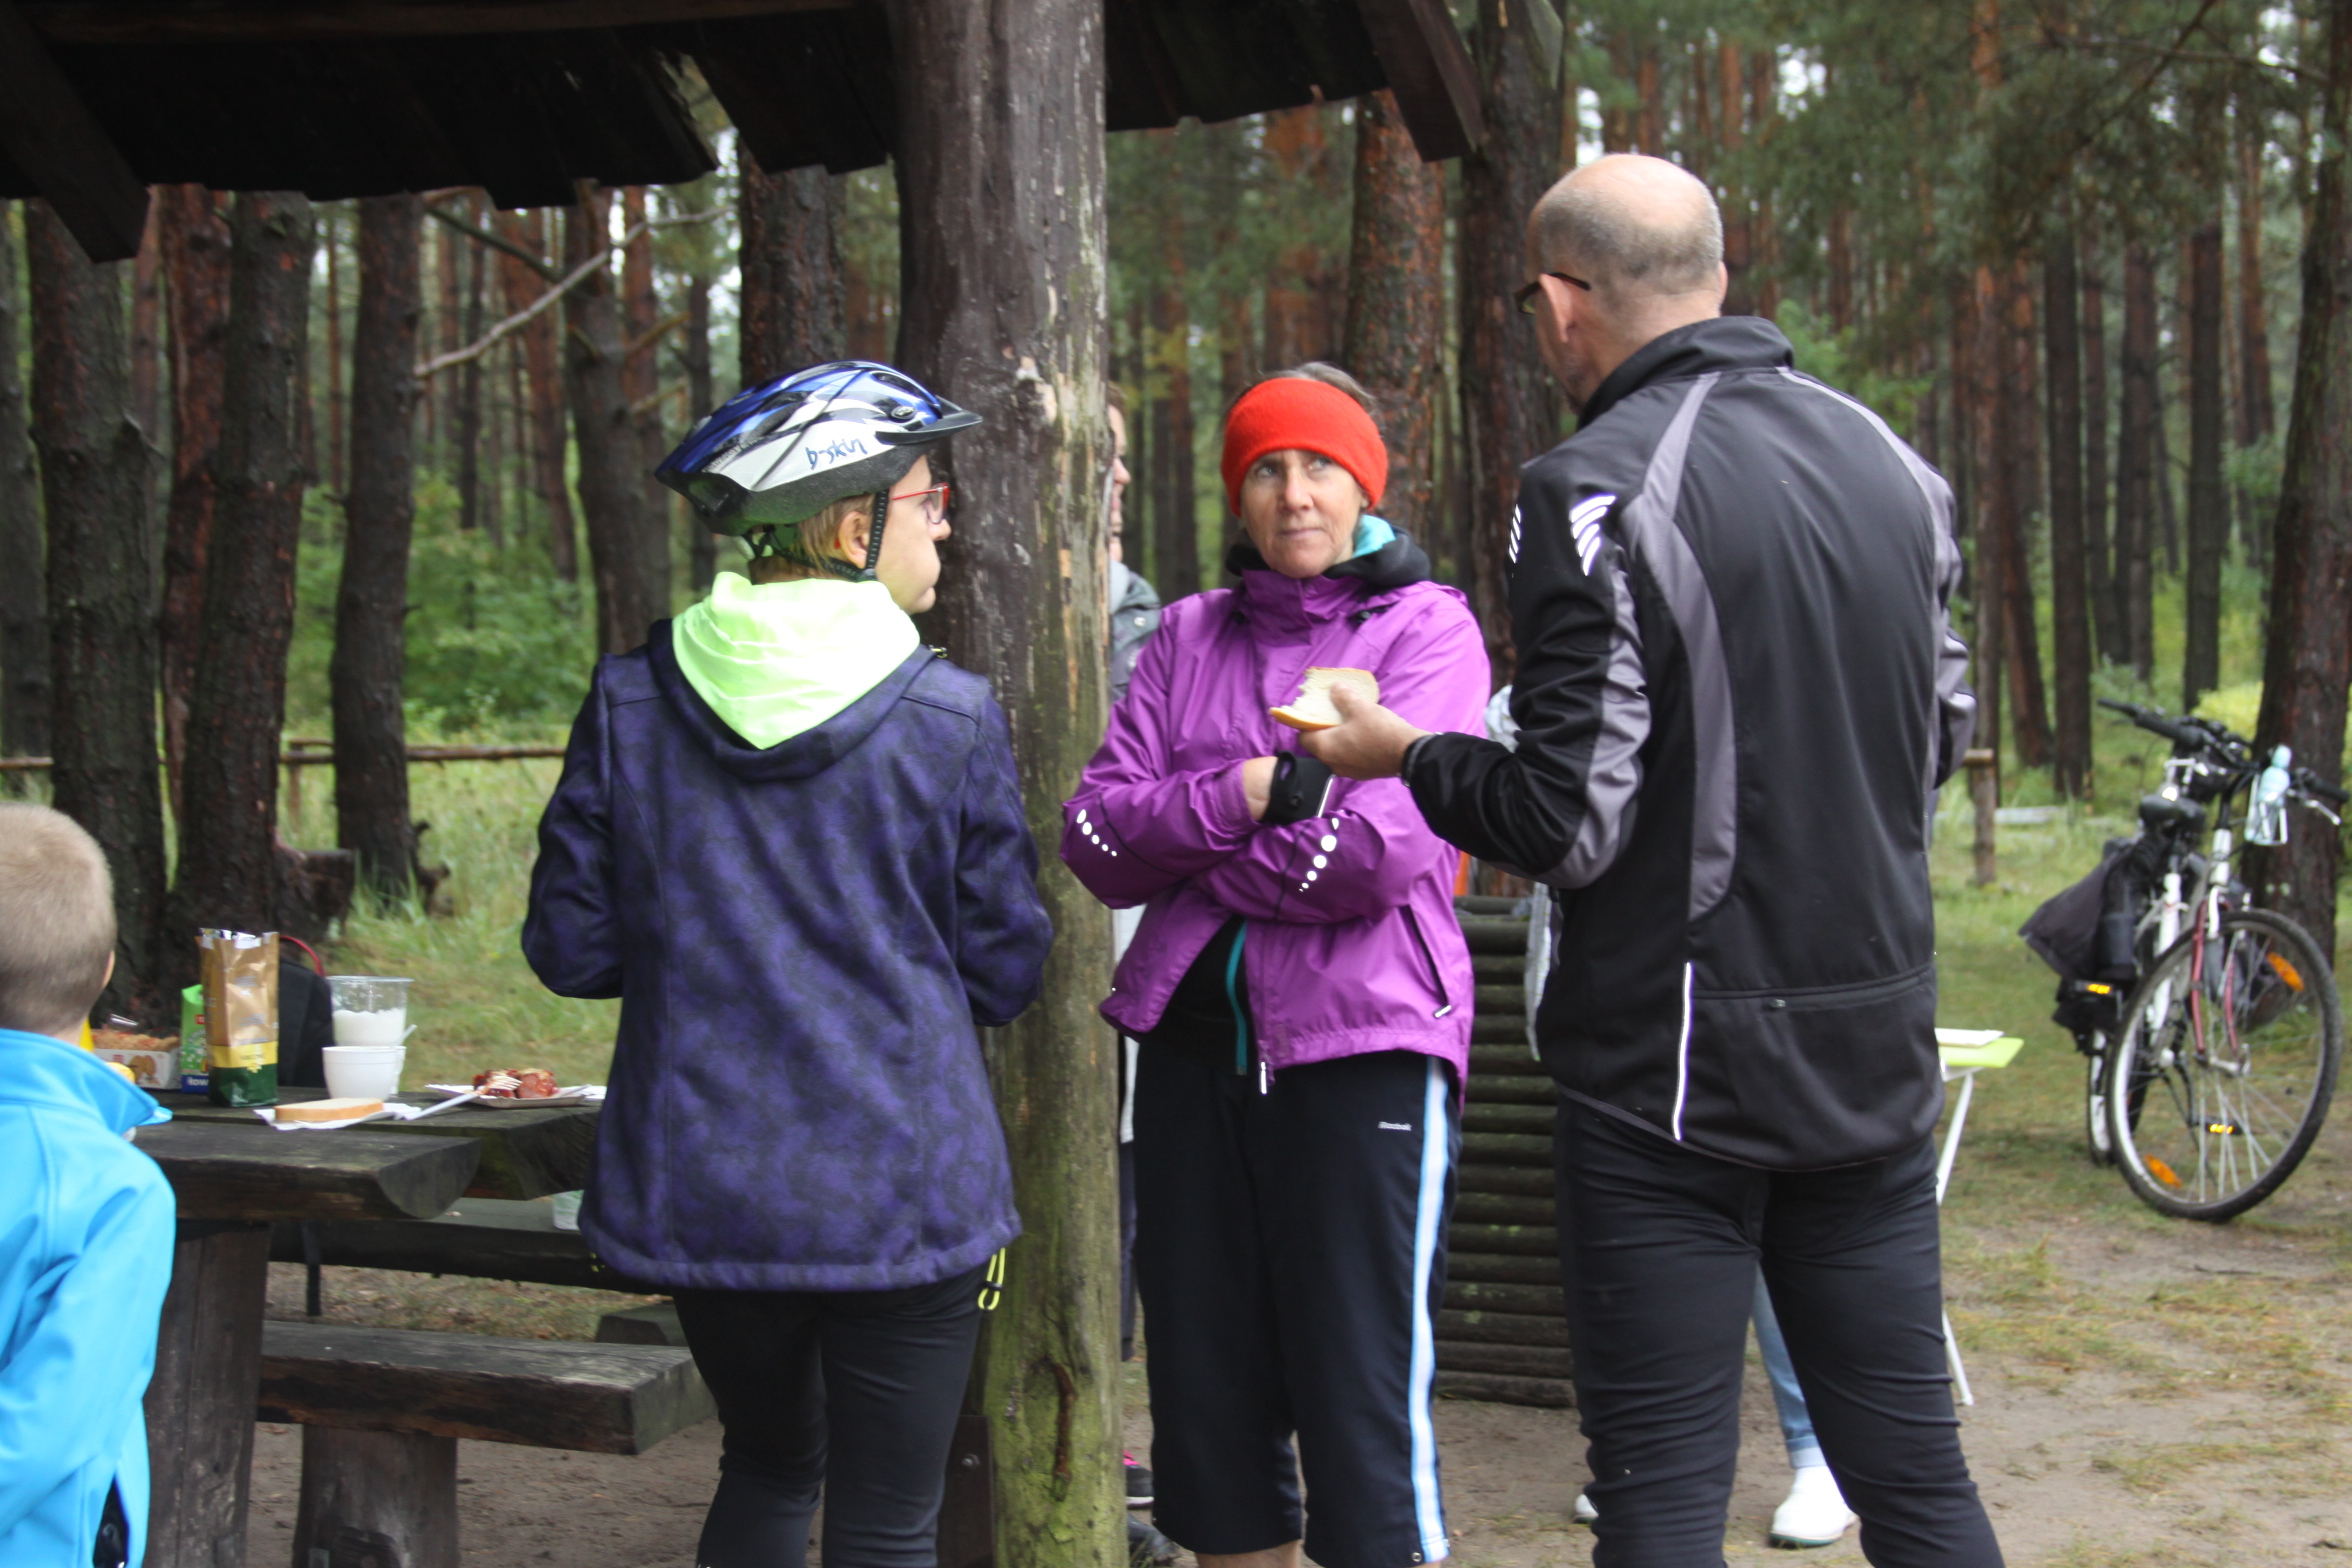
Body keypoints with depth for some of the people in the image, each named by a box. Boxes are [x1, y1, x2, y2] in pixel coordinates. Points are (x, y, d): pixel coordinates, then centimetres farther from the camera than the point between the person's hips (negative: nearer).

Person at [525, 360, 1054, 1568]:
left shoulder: (631, 701, -2)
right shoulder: (951, 716, -10)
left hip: (702, 1185, 4)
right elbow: (1005, 974, -4)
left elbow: (570, 948, 1)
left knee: (766, 1467, 25)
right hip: (900, 1194, -4)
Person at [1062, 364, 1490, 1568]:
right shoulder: (1188, 633, 14)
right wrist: (1240, 797, -12)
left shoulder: (1426, 626, 0)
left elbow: (1379, 848, -14)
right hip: (1193, 1039, 5)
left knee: (1366, 1411, -5)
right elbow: (1094, 835, 3)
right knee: (1206, 1393, 11)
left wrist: (1184, 853, -3)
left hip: (1360, 1043, -5)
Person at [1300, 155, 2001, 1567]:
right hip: (1880, 1049, 7)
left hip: (1680, 1065, -6)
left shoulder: (1598, 493, -15)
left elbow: (1569, 825, -16)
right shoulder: (1891, 460, 7)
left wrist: (1405, 754, 0)